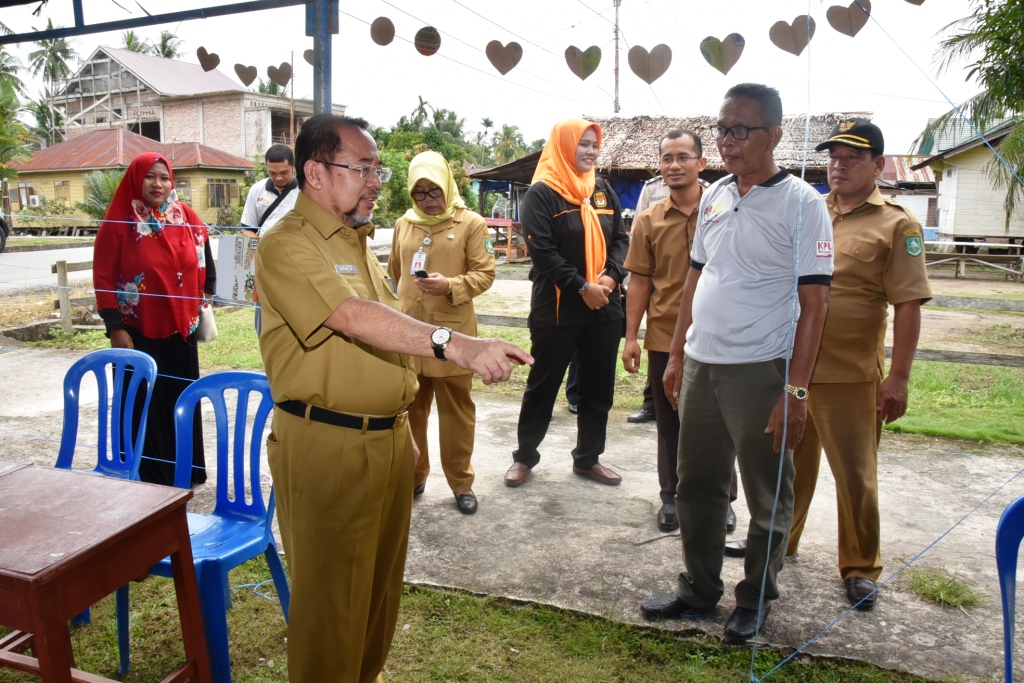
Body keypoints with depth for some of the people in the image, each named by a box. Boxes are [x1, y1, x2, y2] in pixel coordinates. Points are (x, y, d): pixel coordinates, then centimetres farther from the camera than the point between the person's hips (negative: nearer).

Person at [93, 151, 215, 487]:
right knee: (143, 404, 3)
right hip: (138, 331, -3)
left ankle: (187, 470, 25)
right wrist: (115, 328, -11)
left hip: (180, 328, 4)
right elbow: (103, 279, -7)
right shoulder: (118, 223, -7)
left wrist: (205, 299, 11)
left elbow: (204, 262, 15)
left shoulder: (186, 217, 3)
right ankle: (146, 477, 14)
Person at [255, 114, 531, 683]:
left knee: (381, 581, 20)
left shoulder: (358, 241, 15)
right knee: (331, 593, 4)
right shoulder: (288, 245, -13)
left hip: (388, 438, 8)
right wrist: (454, 344, -41)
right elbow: (353, 317, -30)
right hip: (327, 444, -8)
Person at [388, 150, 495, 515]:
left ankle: (461, 482, 21)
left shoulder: (471, 224, -2)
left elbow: (484, 274, -6)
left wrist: (450, 286, -23)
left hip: (452, 333, -3)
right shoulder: (403, 224, 10)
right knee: (409, 408, 12)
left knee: (456, 410, 7)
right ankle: (411, 476, 28)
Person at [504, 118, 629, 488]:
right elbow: (543, 252, -15)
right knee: (543, 385, 6)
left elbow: (621, 239, 9)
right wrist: (582, 287, -18)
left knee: (599, 387, 11)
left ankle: (587, 458, 27)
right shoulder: (541, 193, -7)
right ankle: (525, 456, 22)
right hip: (557, 308, -5)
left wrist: (611, 277, -9)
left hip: (604, 307, 6)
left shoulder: (603, 191, 11)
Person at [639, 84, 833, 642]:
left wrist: (795, 390, -16)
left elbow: (814, 303, -11)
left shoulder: (801, 203, -9)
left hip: (761, 371, -6)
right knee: (696, 486, 15)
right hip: (700, 366, 6)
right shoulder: (714, 196, 10)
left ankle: (755, 599, 29)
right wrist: (676, 355, 14)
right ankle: (699, 590, 33)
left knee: (768, 498, 10)